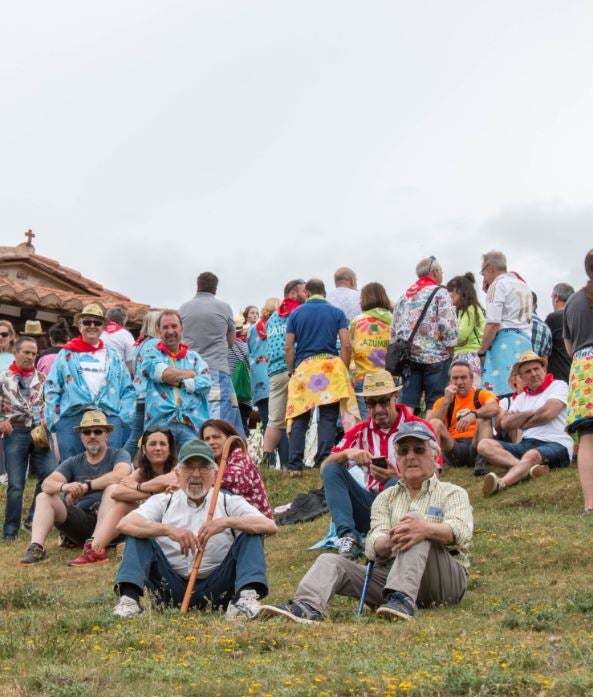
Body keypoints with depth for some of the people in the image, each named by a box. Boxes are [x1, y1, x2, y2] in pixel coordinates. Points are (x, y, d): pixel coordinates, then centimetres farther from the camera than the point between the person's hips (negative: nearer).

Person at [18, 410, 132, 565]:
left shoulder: (118, 455, 2)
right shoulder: (73, 463, 11)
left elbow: (121, 474, -23)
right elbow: (47, 483, -6)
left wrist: (85, 486, -25)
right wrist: (64, 486, -29)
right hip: (81, 521, 4)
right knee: (44, 497, -9)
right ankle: (36, 547, -30)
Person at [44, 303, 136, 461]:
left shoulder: (113, 356, 17)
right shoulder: (66, 355, 12)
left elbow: (128, 390, 13)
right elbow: (52, 390, 8)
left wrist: (123, 417, -1)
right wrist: (54, 420, -3)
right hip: (71, 420, -1)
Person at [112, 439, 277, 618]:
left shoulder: (229, 502, 9)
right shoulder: (164, 502, 10)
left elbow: (270, 526, -9)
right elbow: (124, 524, -9)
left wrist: (227, 522, -23)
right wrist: (168, 530, -24)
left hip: (216, 589, 0)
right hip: (172, 588, 1)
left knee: (251, 533, -14)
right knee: (138, 533, -10)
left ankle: (246, 595, -31)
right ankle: (129, 597, -26)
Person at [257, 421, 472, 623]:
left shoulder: (452, 493, 14)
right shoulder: (385, 498, 22)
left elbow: (462, 531, -10)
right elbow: (372, 545, 2)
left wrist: (426, 529, -34)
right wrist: (389, 542, -25)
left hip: (446, 579, -3)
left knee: (415, 518, -27)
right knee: (330, 561, -14)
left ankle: (403, 599, -45)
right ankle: (308, 607, -44)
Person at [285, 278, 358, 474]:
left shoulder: (296, 314, 9)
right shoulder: (337, 313, 8)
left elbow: (289, 348, 5)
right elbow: (346, 345, 0)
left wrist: (292, 373, 12)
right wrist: (343, 372, 7)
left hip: (303, 367, 1)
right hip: (330, 367, -1)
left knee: (299, 419, 5)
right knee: (328, 419, 0)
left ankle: (295, 466, 0)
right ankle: (324, 463, -7)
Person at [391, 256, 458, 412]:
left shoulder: (404, 296, 16)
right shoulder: (439, 293, -2)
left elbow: (394, 329, 15)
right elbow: (448, 326, -11)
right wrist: (450, 352, -1)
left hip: (408, 357, 5)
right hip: (435, 357, -5)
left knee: (407, 405, 2)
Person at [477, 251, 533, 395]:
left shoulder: (498, 285, -2)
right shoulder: (523, 285, 23)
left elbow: (493, 324, -11)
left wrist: (481, 351, -6)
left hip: (505, 339, -8)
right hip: (526, 340, 8)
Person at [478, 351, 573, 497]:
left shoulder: (559, 386, 8)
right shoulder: (521, 398, 22)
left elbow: (547, 413, -9)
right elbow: (505, 424, 6)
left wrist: (521, 422, 6)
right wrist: (531, 413, -2)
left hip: (556, 444, -6)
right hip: (526, 445, 6)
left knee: (531, 455, -40)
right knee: (485, 445, -15)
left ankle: (500, 483, -68)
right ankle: (529, 468, -37)